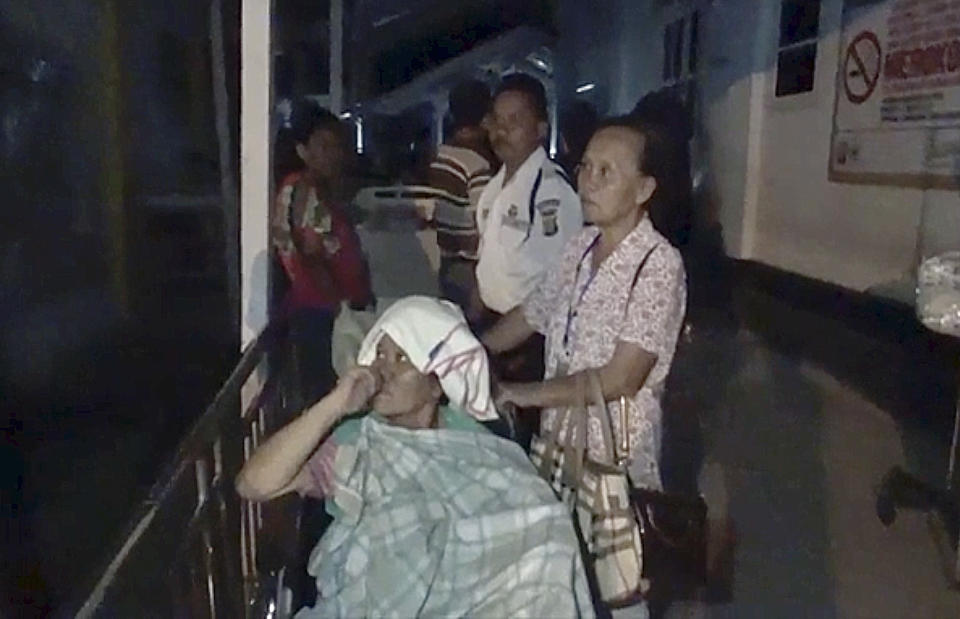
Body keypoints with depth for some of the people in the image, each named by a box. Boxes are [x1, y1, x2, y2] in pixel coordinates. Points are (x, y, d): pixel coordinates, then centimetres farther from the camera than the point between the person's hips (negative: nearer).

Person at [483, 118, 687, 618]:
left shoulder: (659, 264, -19)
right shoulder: (581, 246, 2)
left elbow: (620, 379, -22)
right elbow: (530, 316, 15)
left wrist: (520, 393, -17)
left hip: (615, 454, -6)